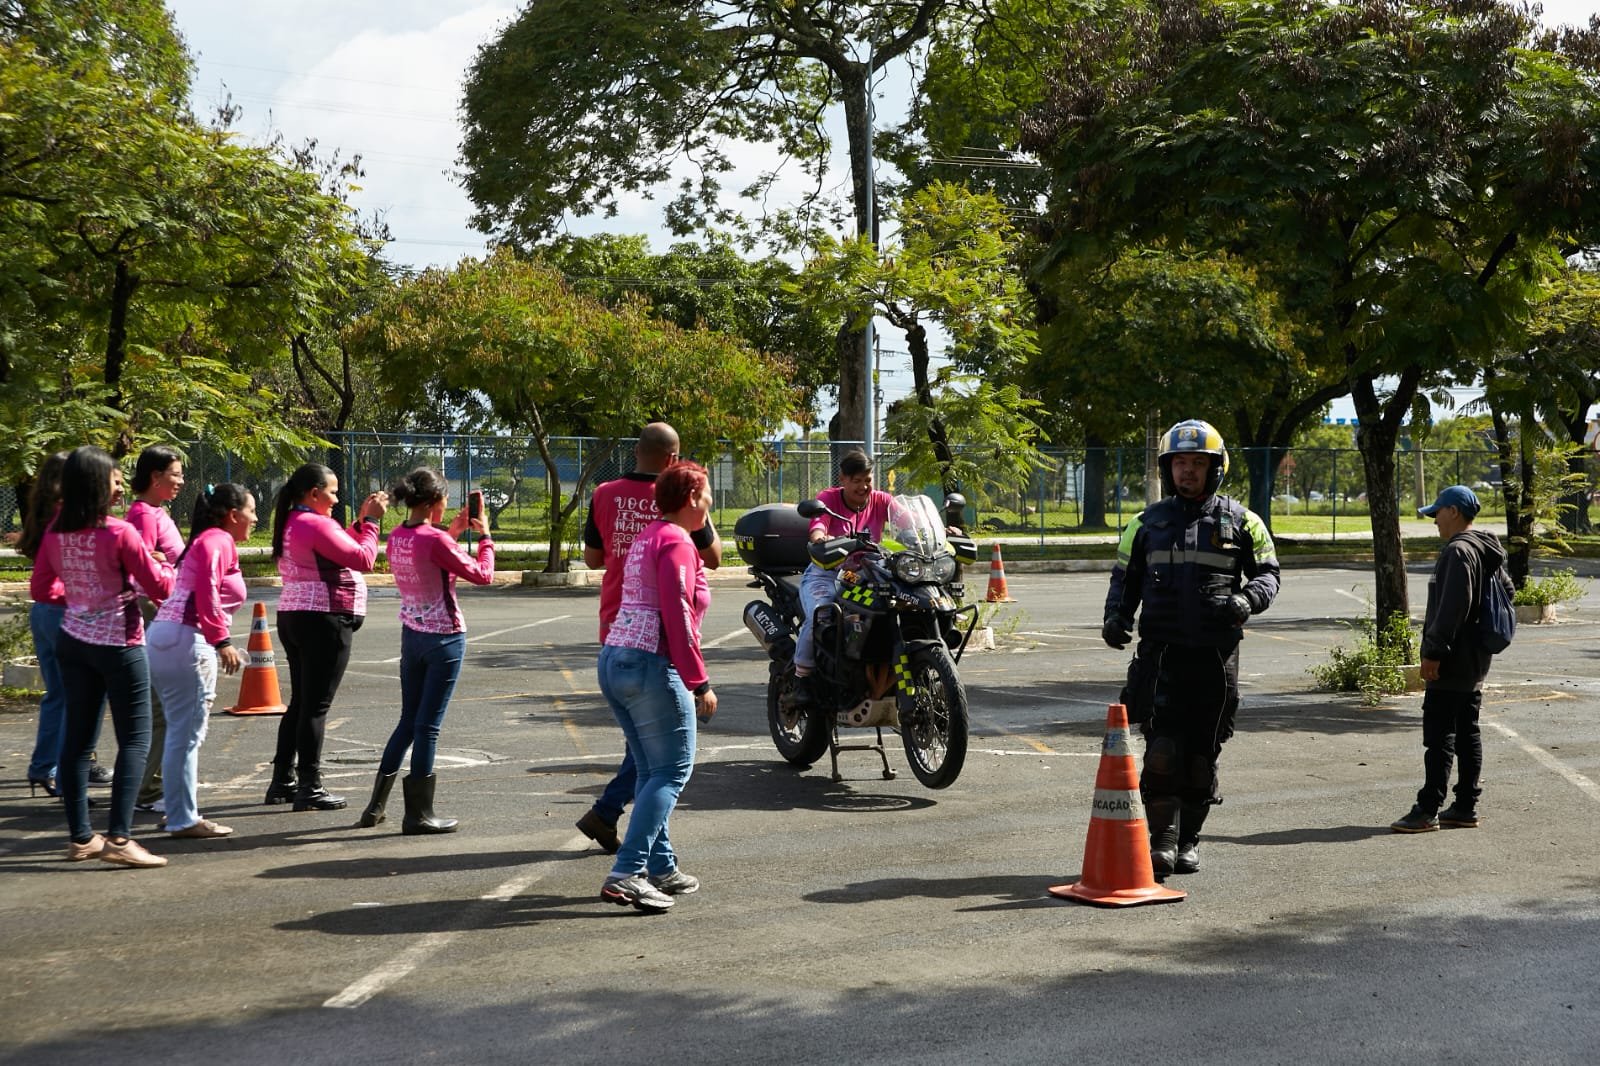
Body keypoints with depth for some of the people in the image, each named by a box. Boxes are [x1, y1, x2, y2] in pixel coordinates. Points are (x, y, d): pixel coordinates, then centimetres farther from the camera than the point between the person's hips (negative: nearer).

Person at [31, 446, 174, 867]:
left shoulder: (55, 534, 0)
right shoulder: (119, 534, -19)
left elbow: (39, 590, 10)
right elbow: (161, 588, -14)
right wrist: (165, 564, 6)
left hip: (73, 642, 6)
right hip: (119, 645, -6)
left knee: (78, 738, 11)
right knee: (135, 739, 0)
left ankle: (81, 837, 16)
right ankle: (119, 837, -9)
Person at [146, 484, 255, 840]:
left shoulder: (209, 540, 23)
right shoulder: (218, 541, -6)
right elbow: (207, 590, -20)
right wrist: (222, 640, -23)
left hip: (166, 636, 10)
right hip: (186, 640, -10)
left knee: (183, 731, 15)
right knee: (187, 733, -6)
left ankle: (179, 811, 20)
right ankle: (183, 819, -3)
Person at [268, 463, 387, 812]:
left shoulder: (292, 523, 13)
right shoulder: (316, 524, -17)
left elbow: (339, 550, 18)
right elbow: (363, 559, -17)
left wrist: (361, 520, 13)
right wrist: (370, 521, -7)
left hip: (293, 616, 10)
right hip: (324, 619, -10)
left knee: (300, 702, 16)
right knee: (316, 706, -6)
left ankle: (283, 781, 21)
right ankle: (310, 788, -2)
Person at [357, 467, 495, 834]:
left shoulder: (396, 538, 3)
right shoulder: (436, 540, -20)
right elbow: (482, 575, -13)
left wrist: (453, 532, 16)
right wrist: (484, 537, 1)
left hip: (411, 636, 7)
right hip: (444, 639, -7)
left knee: (408, 722, 17)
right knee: (428, 726, -2)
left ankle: (376, 806, 21)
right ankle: (418, 814, 5)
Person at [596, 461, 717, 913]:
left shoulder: (646, 537, 19)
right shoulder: (676, 542, -11)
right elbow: (678, 617, -18)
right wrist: (700, 683, -17)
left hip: (613, 660, 10)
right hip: (651, 665, -10)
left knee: (652, 771, 14)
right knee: (671, 771, -6)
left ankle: (661, 869, 18)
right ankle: (626, 873, -14)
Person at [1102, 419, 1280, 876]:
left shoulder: (1240, 521, 7)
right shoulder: (1148, 522, 11)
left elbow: (1267, 573, 9)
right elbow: (1125, 577, 17)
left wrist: (1247, 600, -13)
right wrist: (1116, 617, -1)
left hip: (1216, 651, 0)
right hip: (1161, 650, 0)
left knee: (1202, 751, 5)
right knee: (1163, 748, -12)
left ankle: (1188, 841, 17)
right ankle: (1162, 841, -10)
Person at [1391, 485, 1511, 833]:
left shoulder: (1458, 552, -18)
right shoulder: (1487, 552, 13)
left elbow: (1451, 608, -25)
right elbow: (1506, 589, 26)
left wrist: (1433, 653, -22)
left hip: (1451, 662, -10)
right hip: (1475, 661, 10)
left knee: (1439, 735, -7)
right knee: (1468, 733, 13)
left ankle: (1427, 811, -5)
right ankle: (1466, 807, 17)